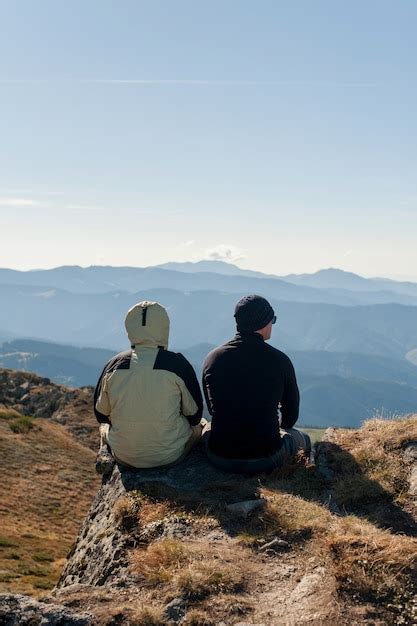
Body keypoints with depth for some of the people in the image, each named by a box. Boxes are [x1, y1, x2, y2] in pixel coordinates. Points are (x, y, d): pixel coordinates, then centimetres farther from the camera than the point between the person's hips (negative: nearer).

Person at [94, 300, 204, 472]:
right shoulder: (177, 364, -15)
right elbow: (194, 414, -4)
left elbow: (101, 415, 3)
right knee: (197, 426, 28)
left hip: (124, 456, 3)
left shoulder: (114, 365, -9)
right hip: (170, 456, -2)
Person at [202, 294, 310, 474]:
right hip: (266, 459, -2)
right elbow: (291, 414, 4)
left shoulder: (212, 358, -4)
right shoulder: (279, 361, -10)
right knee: (301, 439, 30)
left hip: (219, 458, 2)